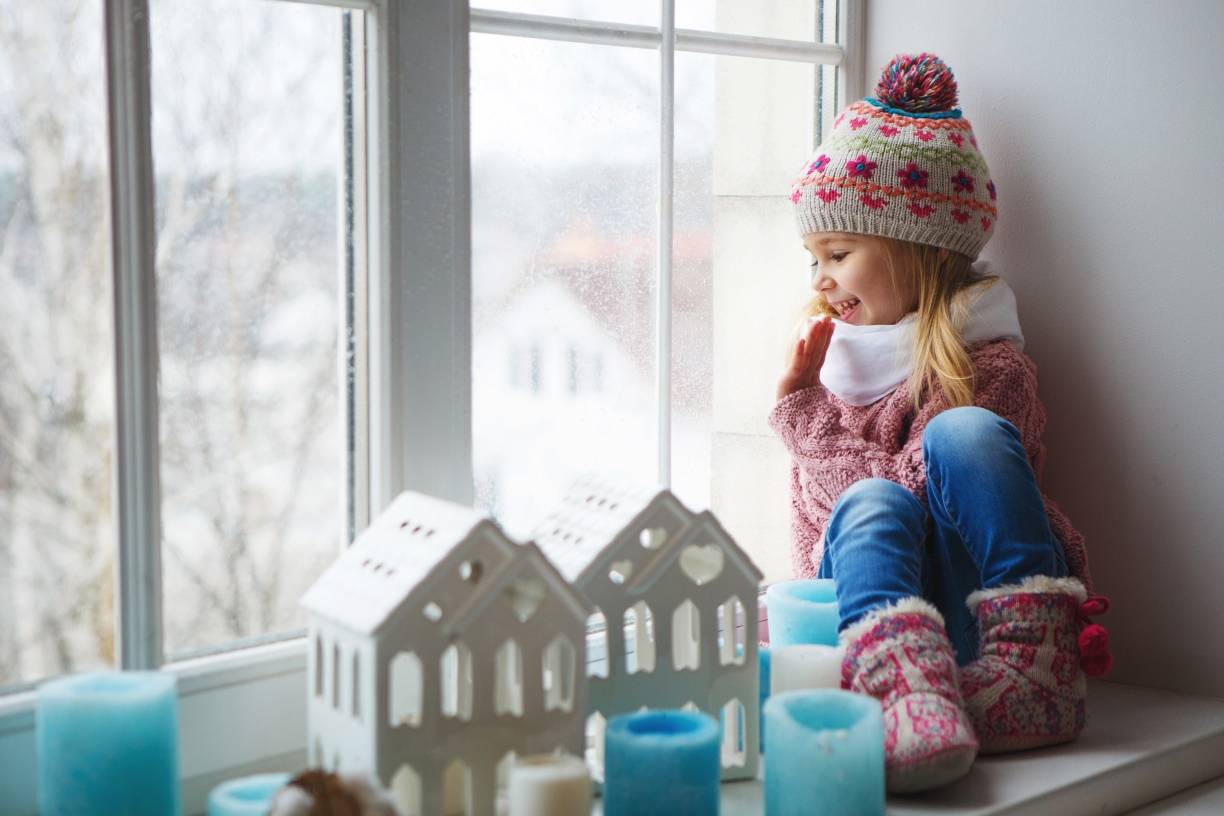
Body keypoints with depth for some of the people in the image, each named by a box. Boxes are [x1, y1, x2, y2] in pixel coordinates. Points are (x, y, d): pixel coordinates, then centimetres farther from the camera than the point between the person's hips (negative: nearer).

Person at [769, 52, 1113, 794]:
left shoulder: (990, 364, -3)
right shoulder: (829, 355, 19)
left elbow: (914, 483, -12)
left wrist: (802, 409, -4)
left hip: (990, 608, -3)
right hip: (877, 606, 4)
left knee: (963, 432, -27)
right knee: (872, 506, -30)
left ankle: (1032, 677, -34)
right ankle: (912, 703, -58)